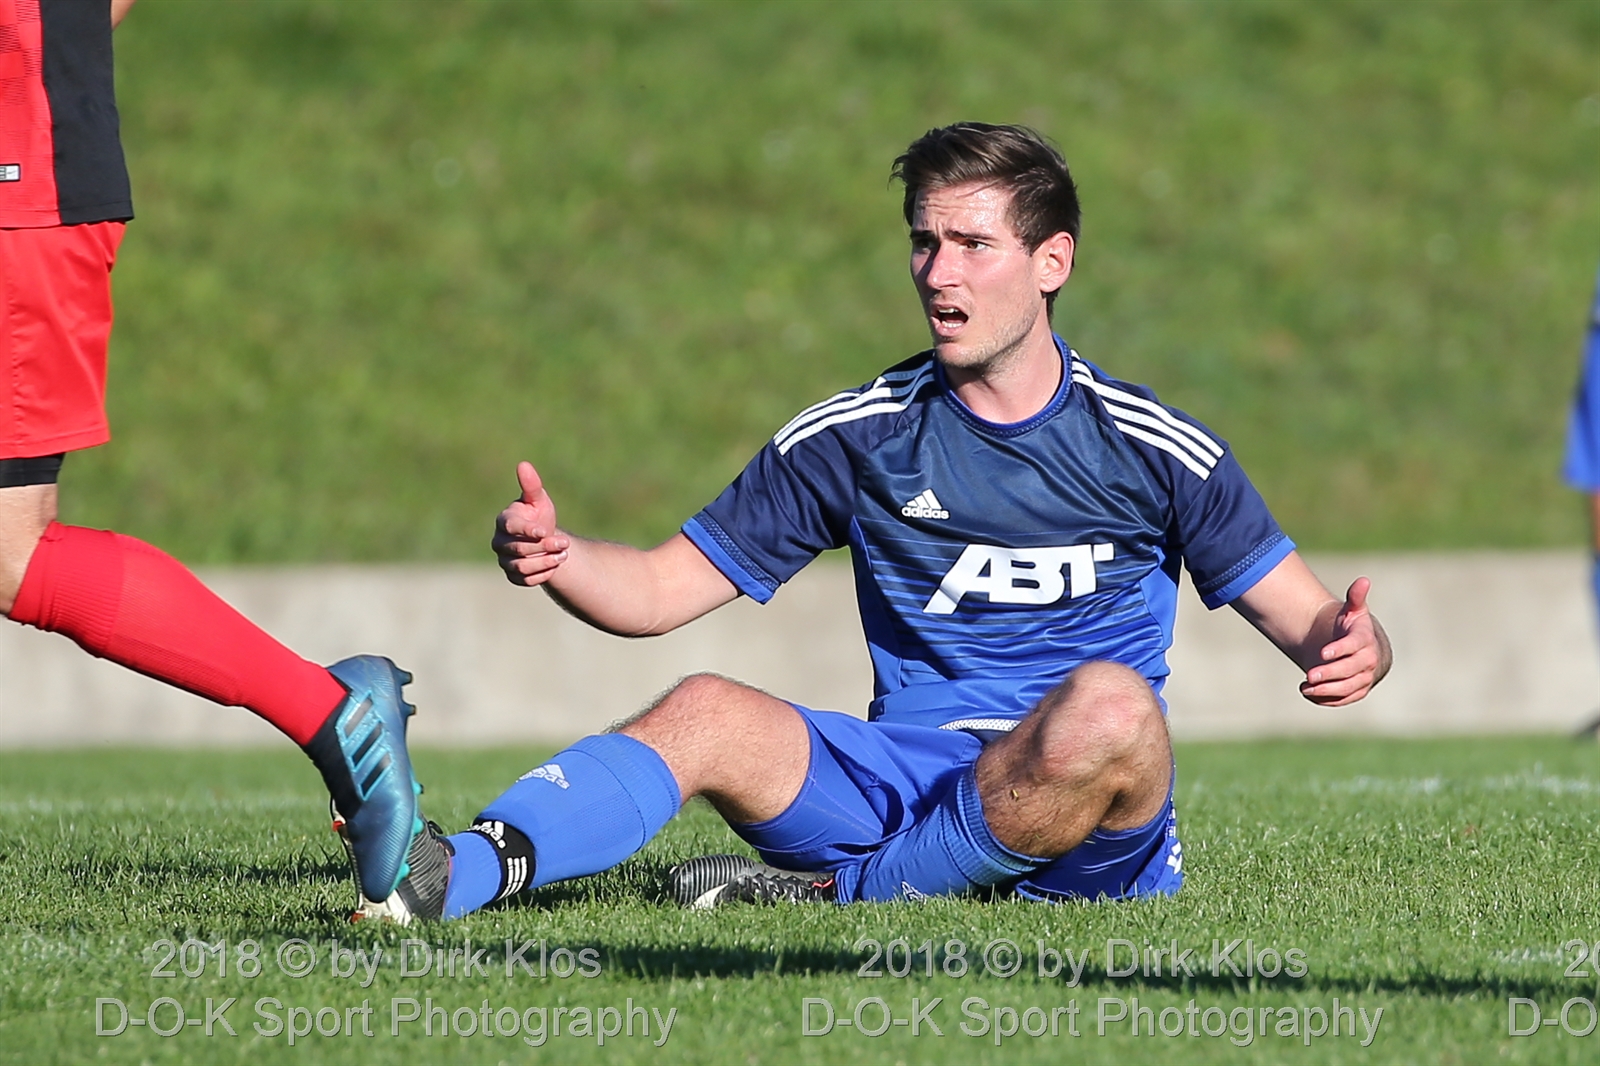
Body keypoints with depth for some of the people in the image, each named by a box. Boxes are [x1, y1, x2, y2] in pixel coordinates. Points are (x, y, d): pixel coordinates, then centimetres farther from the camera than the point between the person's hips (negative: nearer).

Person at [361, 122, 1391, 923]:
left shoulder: (1152, 447, 3)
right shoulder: (854, 435, 8)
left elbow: (1307, 615, 5)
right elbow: (661, 588, 9)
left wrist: (1351, 647, -20)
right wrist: (557, 559, -13)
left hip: (1097, 830, -2)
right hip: (903, 777, 2)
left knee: (1108, 703, -35)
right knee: (709, 711, -23)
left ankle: (845, 891, -23)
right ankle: (460, 870, -47)